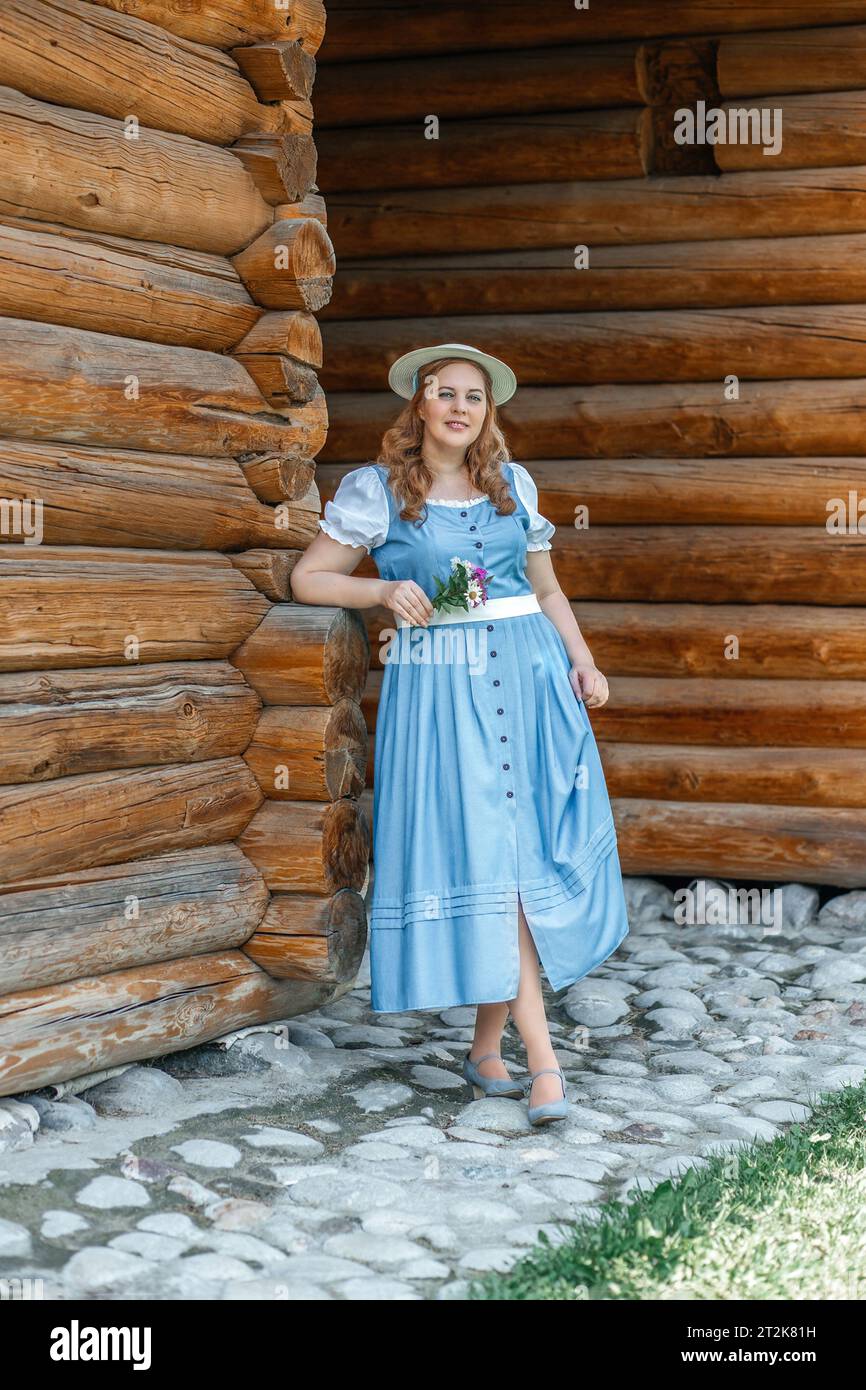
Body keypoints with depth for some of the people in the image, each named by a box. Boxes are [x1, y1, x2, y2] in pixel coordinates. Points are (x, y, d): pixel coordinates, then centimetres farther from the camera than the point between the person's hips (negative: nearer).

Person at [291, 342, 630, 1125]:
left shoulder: (514, 484, 13)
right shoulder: (376, 489, 3)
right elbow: (308, 579, 6)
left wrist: (582, 663, 6)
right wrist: (385, 591, -9)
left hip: (530, 674, 4)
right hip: (440, 685, -3)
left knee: (517, 849, 0)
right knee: (484, 855, -8)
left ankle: (488, 1050, 12)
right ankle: (543, 1059, -7)